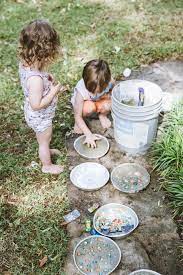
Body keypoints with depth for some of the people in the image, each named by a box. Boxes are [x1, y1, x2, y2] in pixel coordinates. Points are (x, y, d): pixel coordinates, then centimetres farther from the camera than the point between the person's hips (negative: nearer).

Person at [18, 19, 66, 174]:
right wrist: (53, 91, -25)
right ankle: (47, 166, 46)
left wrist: (46, 78, -7)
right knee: (45, 141, 20)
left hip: (34, 115, 8)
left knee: (43, 138, 35)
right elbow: (37, 105, -34)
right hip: (41, 117, -8)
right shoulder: (36, 78, -41)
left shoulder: (24, 63, -15)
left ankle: (45, 150, 64)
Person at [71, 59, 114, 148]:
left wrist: (107, 96, -25)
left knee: (107, 106, -32)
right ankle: (79, 123, -5)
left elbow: (112, 91, -3)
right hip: (83, 103, -2)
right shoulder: (81, 90, -38)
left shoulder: (109, 82, -32)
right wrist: (88, 135, -37)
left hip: (99, 101, 3)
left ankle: (102, 115, 5)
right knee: (90, 107, -37)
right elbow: (77, 116, -31)